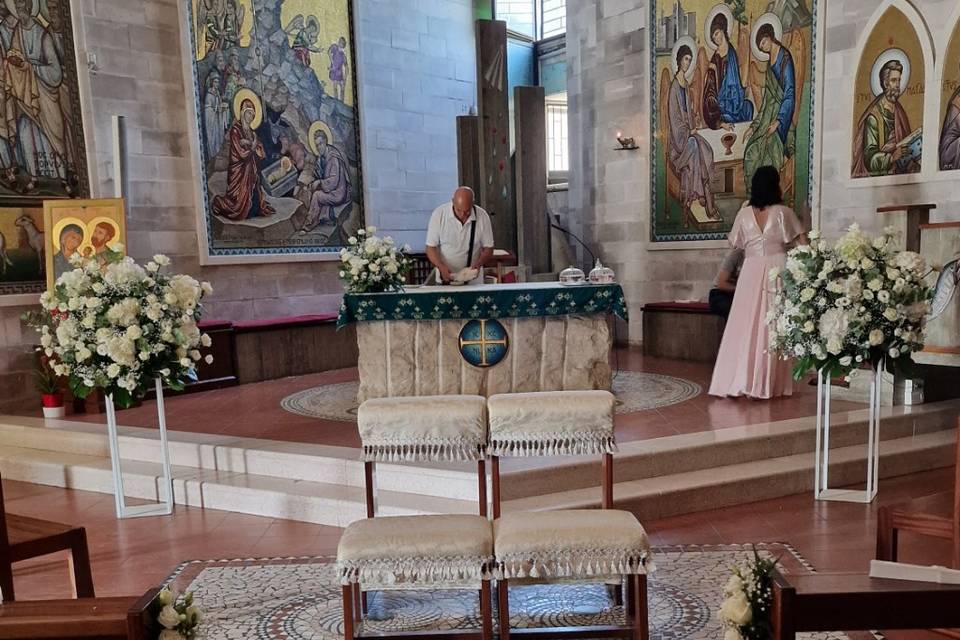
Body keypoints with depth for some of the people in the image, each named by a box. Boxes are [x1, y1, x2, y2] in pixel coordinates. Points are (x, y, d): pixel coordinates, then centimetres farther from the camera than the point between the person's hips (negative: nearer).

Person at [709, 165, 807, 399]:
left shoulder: (744, 214, 4)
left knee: (745, 325, 4)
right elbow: (803, 243, -1)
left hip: (751, 271, 2)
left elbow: (735, 244, 16)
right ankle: (766, 385, 5)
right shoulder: (783, 212, -1)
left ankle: (735, 382, 2)